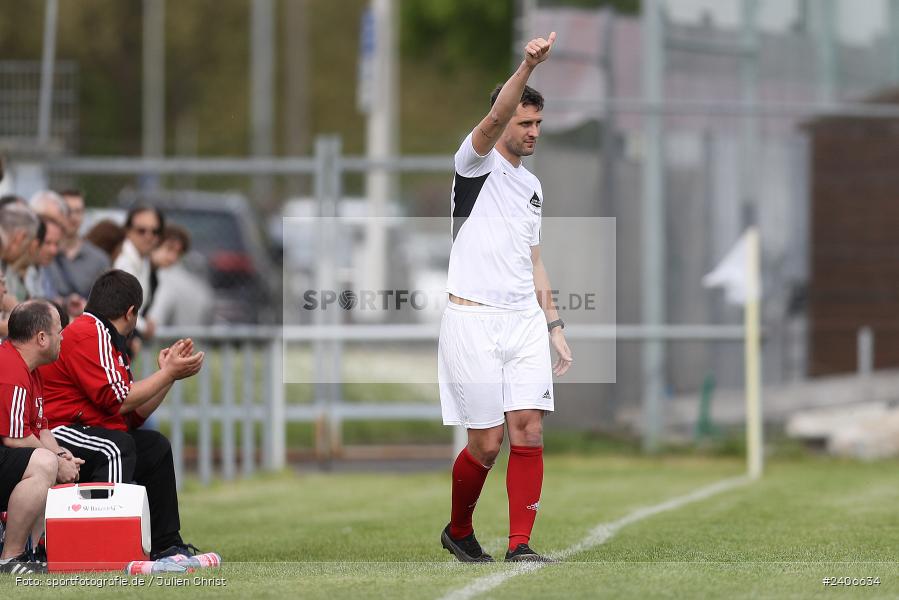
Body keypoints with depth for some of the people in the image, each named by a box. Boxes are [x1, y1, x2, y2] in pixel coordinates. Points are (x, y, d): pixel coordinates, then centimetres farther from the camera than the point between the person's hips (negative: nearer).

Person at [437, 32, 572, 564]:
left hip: (524, 320, 6)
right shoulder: (477, 163, -1)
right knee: (486, 444, -3)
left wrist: (555, 327, 18)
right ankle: (458, 531, 21)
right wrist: (527, 68, -37)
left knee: (529, 431, -7)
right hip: (472, 319, -6)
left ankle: (520, 546, -5)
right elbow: (493, 120, -23)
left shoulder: (532, 185, 20)